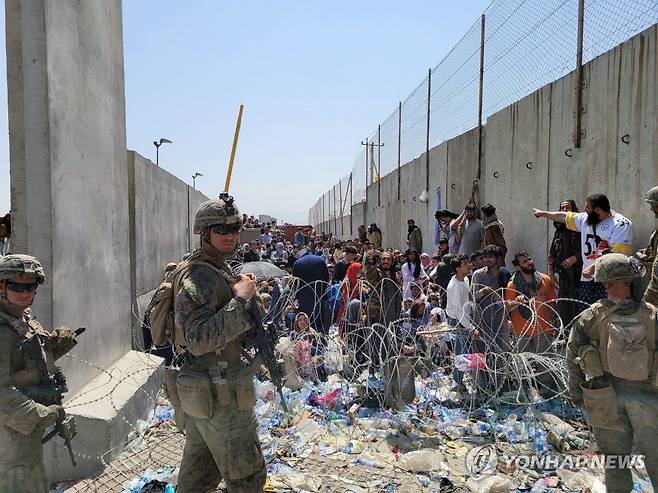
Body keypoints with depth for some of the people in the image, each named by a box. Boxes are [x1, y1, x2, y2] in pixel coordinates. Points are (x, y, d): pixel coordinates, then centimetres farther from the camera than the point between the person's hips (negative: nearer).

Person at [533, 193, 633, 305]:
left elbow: (618, 254, -18)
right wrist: (543, 213, 39)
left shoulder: (621, 224, -9)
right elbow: (564, 217, 28)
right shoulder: (585, 219, 13)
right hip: (587, 278, 6)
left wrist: (594, 267, -21)